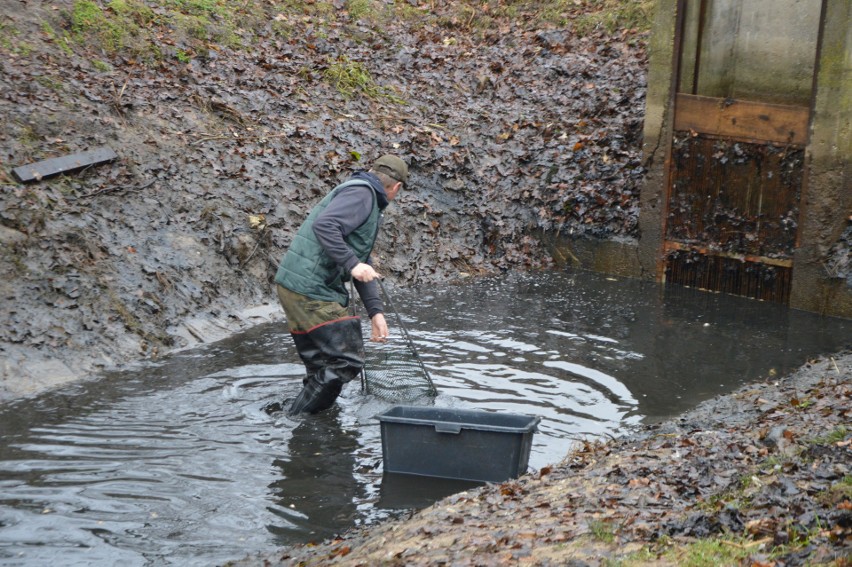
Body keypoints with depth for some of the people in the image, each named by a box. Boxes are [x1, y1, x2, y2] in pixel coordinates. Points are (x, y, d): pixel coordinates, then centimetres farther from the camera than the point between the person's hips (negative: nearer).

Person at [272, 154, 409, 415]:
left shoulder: (368, 200, 25)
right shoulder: (360, 192, -8)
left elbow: (363, 265, 25)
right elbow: (323, 226, -25)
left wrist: (375, 311, 18)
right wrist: (352, 263, -27)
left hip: (295, 286, 11)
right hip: (310, 289, -11)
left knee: (321, 368, 13)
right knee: (348, 360, -9)